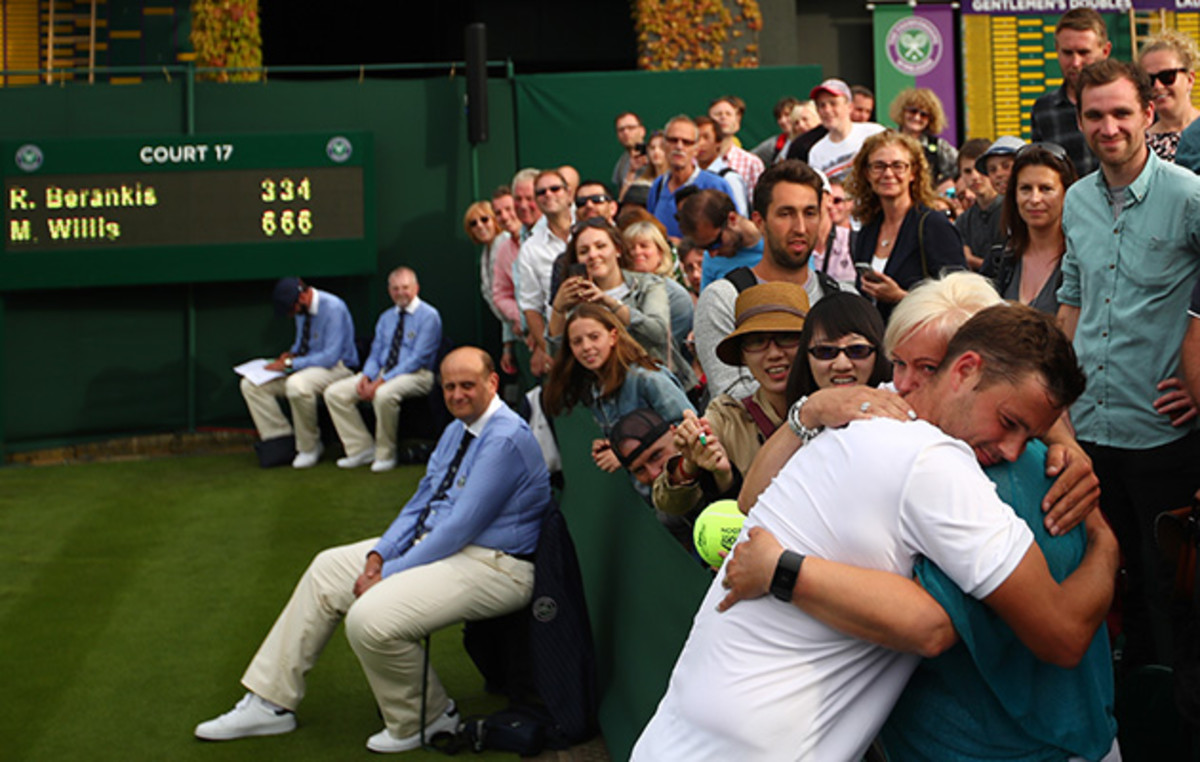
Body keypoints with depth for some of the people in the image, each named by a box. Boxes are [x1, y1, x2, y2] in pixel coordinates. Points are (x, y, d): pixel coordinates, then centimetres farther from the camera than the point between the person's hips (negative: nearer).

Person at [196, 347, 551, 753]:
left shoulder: (505, 440, -20)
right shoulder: (456, 430, 11)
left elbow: (460, 528, -23)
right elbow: (421, 501, 14)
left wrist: (388, 575, -18)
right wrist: (380, 554, -3)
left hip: (490, 566, -10)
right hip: (432, 542, 11)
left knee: (370, 618, -27)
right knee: (328, 568, 10)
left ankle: (425, 719, 0)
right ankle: (269, 703, 16)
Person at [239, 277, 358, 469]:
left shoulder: (333, 308, -21)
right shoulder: (301, 309, 3)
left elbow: (330, 357, -25)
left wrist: (290, 364, -24)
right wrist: (291, 354, 1)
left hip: (336, 366, -8)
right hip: (306, 365, 9)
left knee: (296, 385, -40)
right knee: (250, 384, -4)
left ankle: (308, 449, -19)